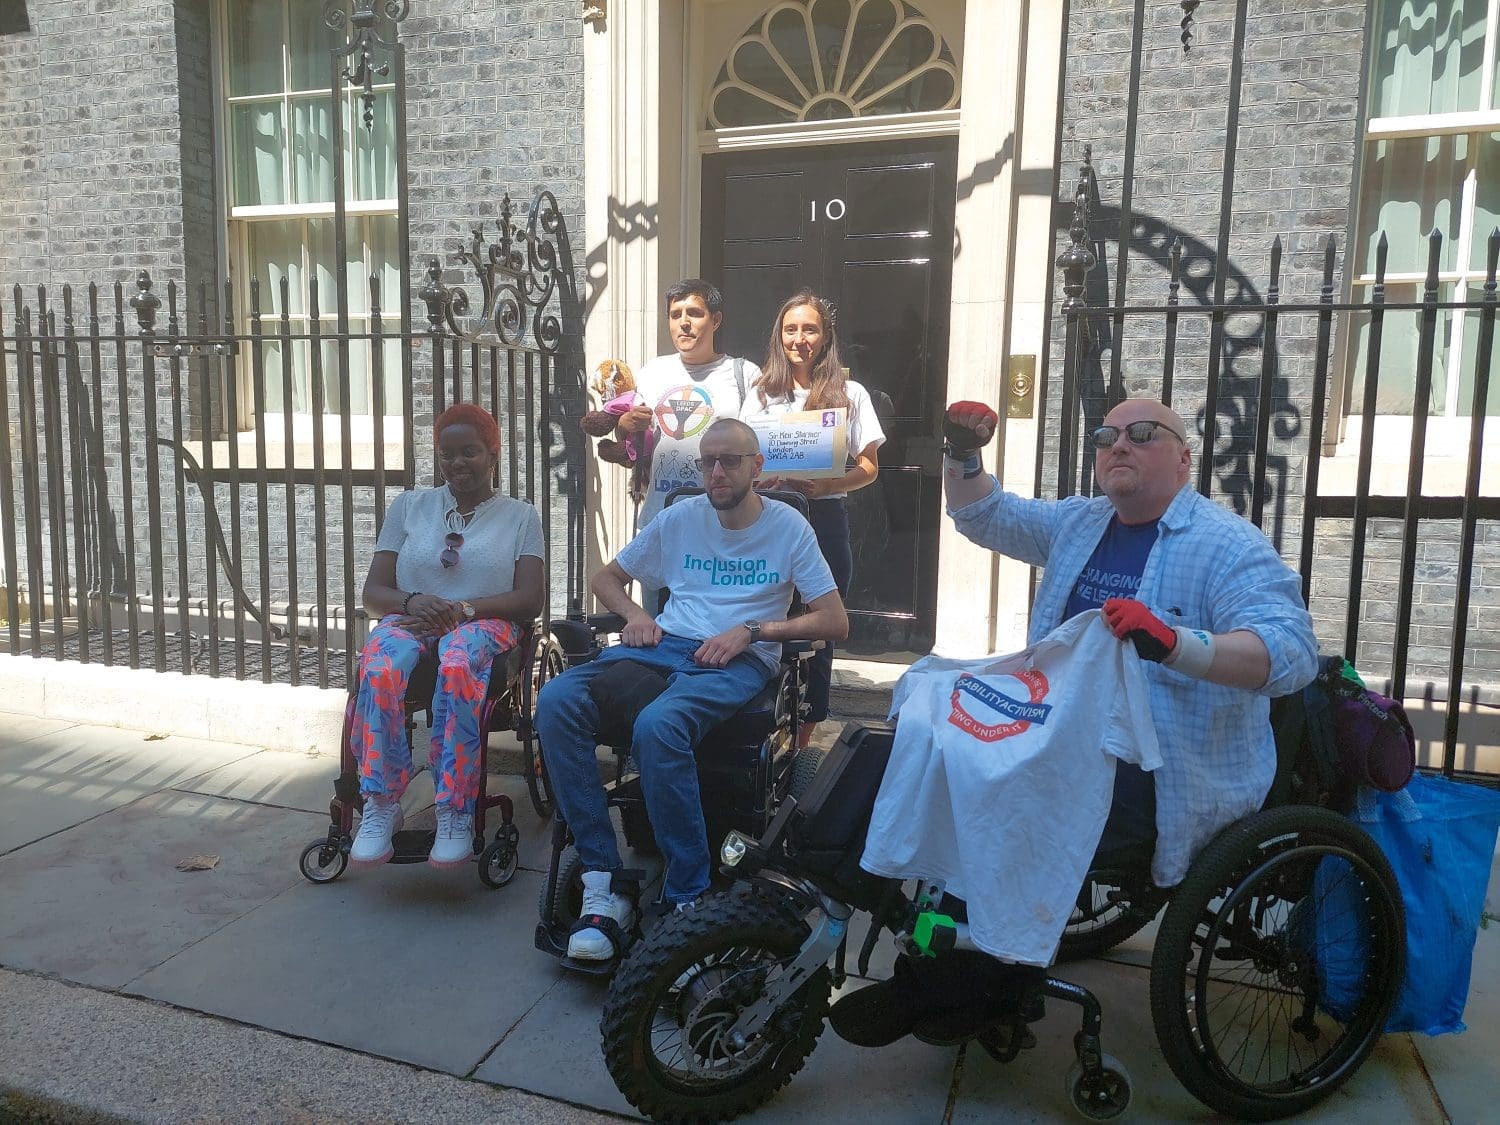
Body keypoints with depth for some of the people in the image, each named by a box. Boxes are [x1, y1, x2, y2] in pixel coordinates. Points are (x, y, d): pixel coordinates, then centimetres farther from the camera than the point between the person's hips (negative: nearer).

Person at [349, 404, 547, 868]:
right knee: (380, 670, -36)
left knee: (458, 665, -40)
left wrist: (462, 610, -15)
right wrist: (412, 601, -13)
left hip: (483, 623, -2)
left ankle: (455, 813, -36)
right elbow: (373, 593, 12)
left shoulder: (520, 516, 12)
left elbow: (530, 599, 0)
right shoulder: (409, 505, 18)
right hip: (408, 619, 2)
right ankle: (381, 805, -28)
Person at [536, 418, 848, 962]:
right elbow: (606, 578, 25)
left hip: (740, 661, -4)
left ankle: (688, 900, -24)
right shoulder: (680, 517, 17)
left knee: (657, 726, -38)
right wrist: (635, 614, 2)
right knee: (556, 701, -24)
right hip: (666, 644, 5)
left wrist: (752, 630, -12)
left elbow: (836, 622, 0)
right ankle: (603, 885, -22)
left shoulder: (787, 525, 7)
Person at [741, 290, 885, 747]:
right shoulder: (762, 394, 11)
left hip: (824, 520, -2)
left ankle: (804, 735, 18)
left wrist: (829, 485, -18)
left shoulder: (850, 394, 4)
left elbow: (869, 467, 1)